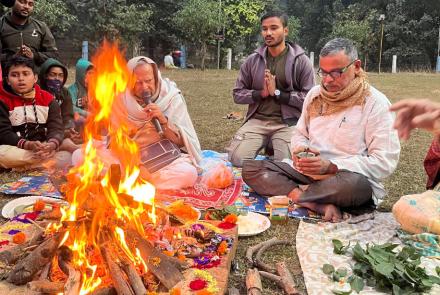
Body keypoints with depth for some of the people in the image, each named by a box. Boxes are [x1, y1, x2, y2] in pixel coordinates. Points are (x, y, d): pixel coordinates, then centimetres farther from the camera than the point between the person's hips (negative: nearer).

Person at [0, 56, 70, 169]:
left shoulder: (48, 99, 6)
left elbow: (56, 127, -4)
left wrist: (52, 144, -28)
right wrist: (28, 145, -28)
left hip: (44, 147, 2)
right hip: (17, 149, -2)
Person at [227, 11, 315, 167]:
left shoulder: (301, 61, -2)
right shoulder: (252, 60, 7)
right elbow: (237, 94, 8)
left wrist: (277, 93, -12)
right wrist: (261, 93, -9)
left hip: (287, 122, -2)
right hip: (257, 120, 3)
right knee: (236, 158, -16)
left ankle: (273, 147, 12)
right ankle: (267, 144, 14)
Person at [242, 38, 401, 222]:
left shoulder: (375, 103, -7)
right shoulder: (315, 94, 10)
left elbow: (386, 161, -14)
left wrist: (331, 166, -21)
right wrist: (300, 150, -5)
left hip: (353, 177, -5)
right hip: (307, 173, 5)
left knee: (355, 184, -41)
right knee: (250, 168, -13)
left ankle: (290, 193, -17)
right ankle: (321, 206, -27)